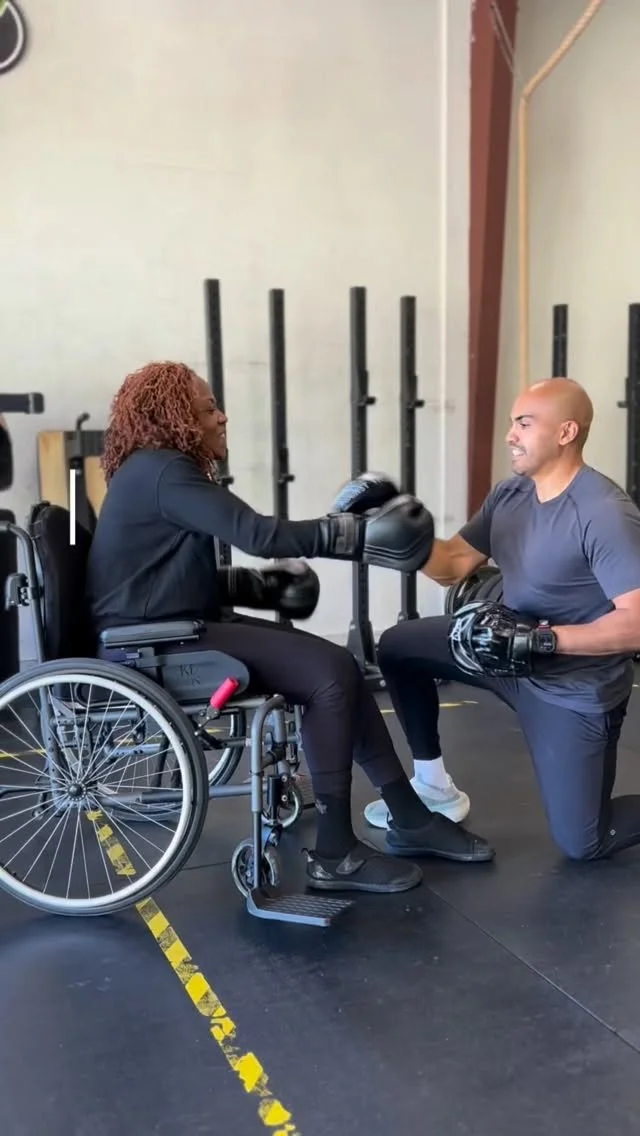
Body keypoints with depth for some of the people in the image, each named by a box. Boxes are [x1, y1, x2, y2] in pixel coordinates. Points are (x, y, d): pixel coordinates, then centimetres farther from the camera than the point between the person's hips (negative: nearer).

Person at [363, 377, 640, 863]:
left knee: (582, 844, -2)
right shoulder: (509, 494, -2)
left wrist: (540, 639, -32)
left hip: (575, 691, -7)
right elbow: (451, 565, 2)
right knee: (398, 646, 7)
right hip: (506, 650, 7)